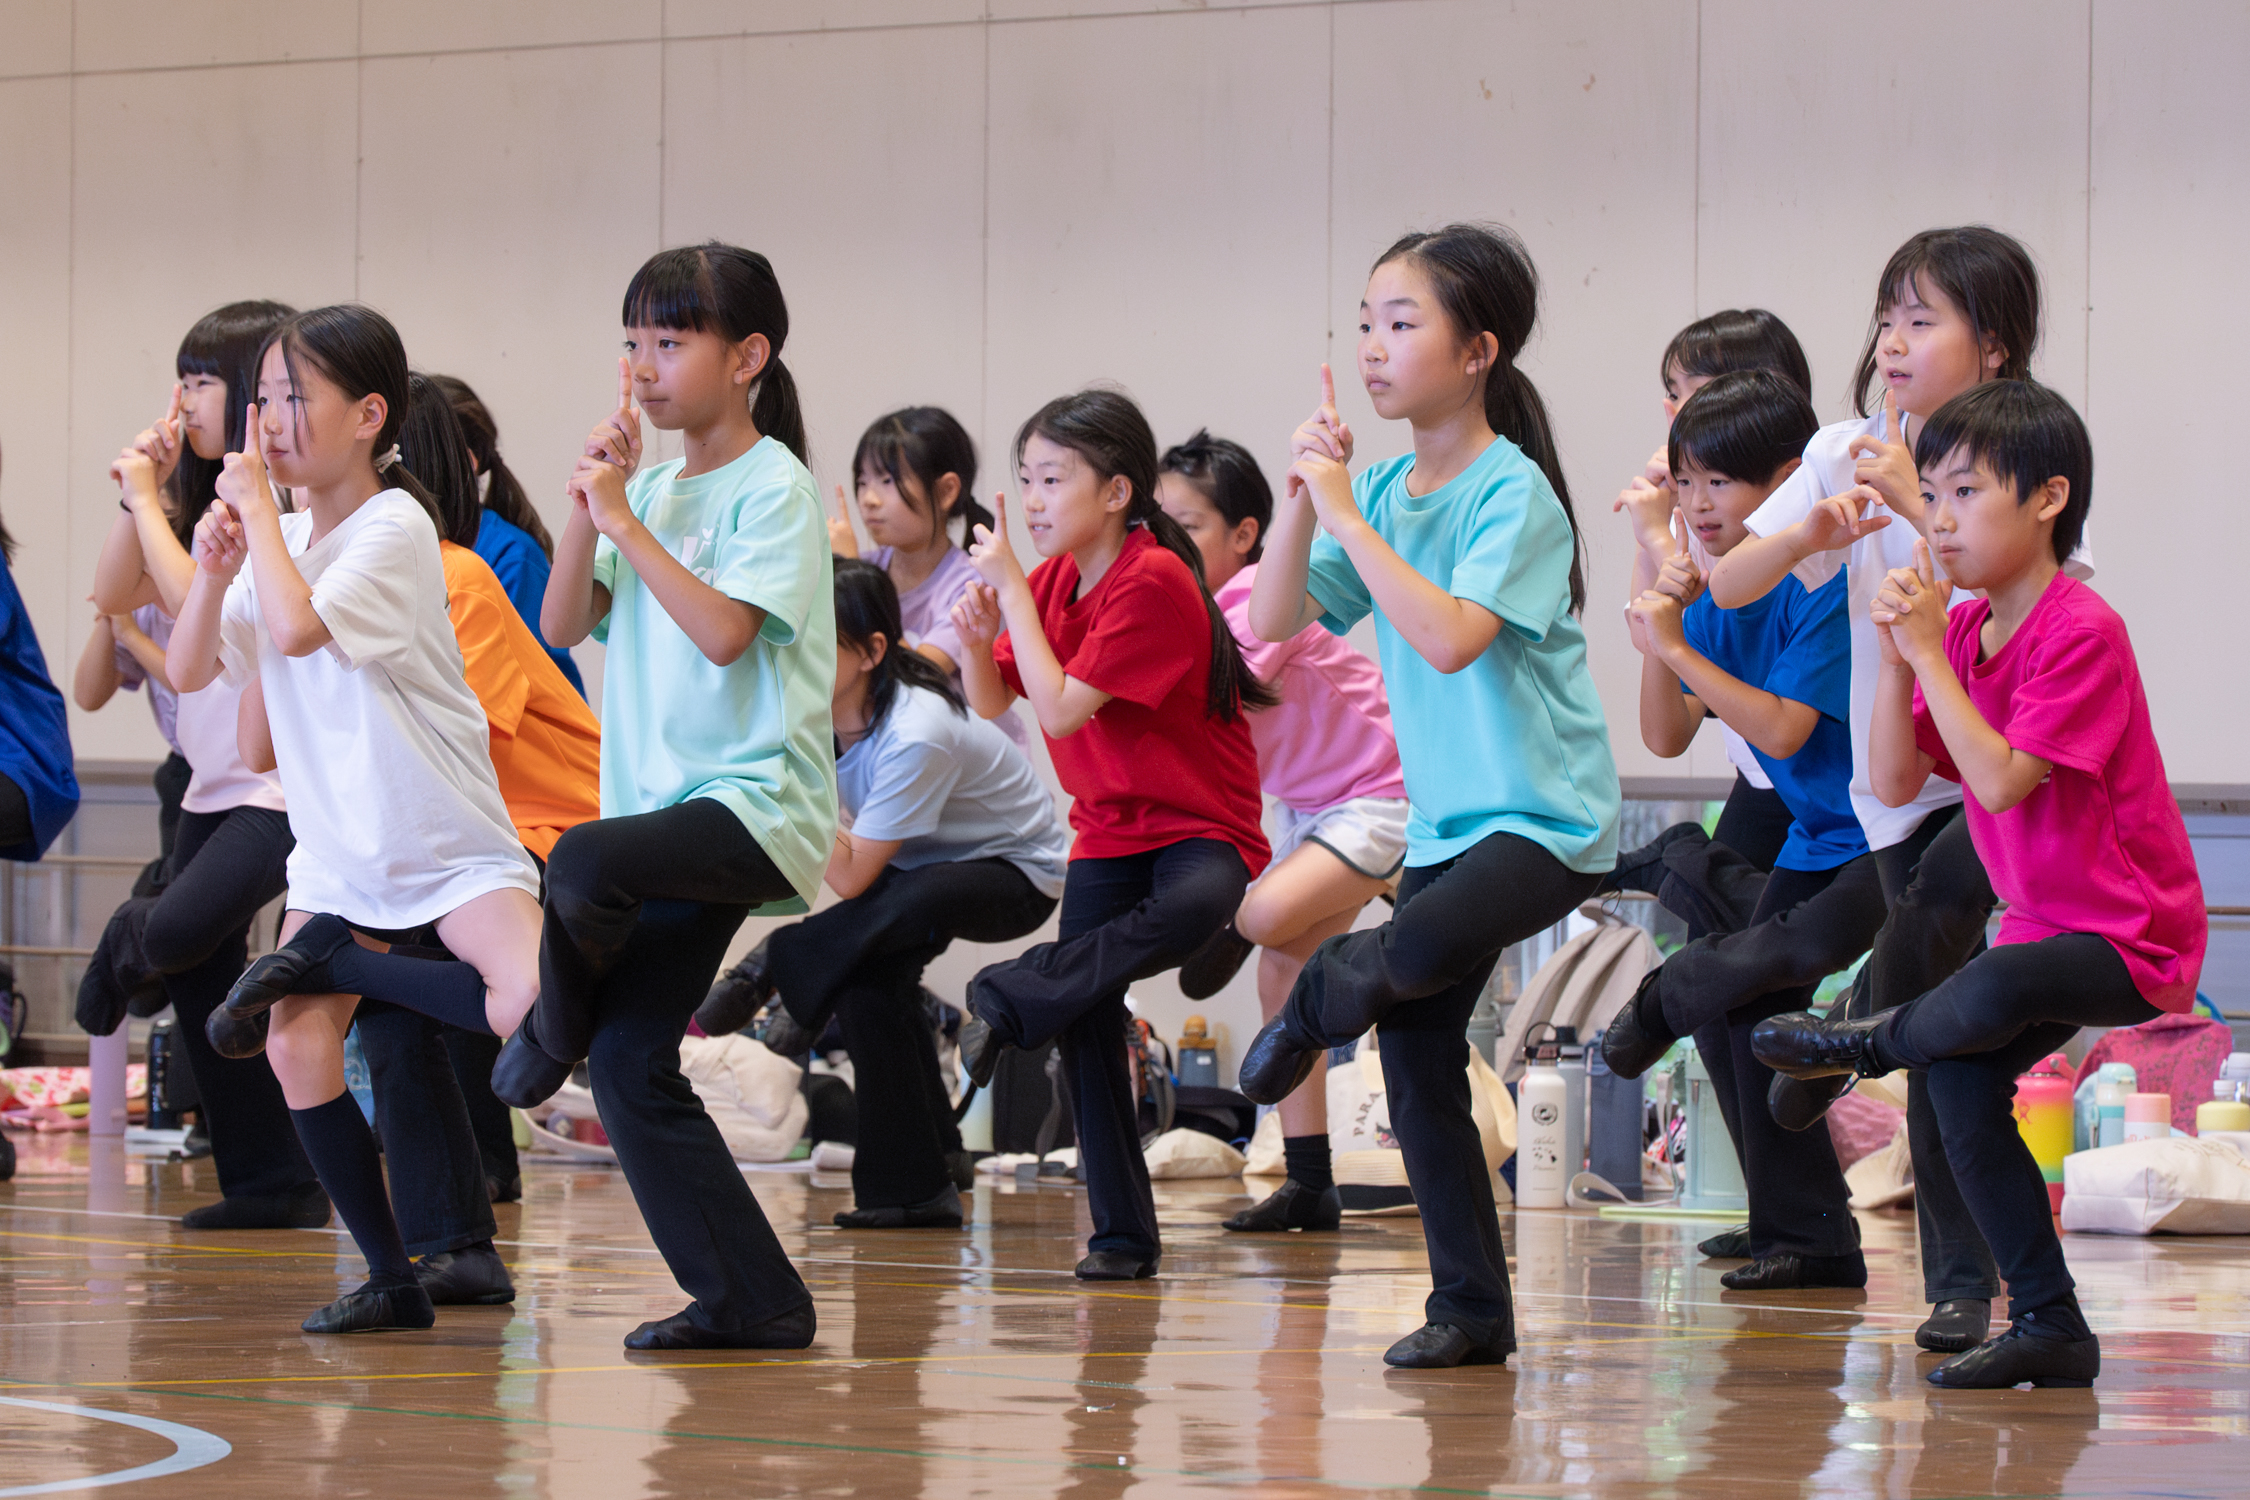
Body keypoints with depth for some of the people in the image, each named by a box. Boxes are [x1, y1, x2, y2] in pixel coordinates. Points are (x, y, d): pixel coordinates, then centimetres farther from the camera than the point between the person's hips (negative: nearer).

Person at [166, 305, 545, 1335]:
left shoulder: (392, 527, -15)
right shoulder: (278, 540, 7)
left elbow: (297, 628, -31)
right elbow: (188, 671, 6)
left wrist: (255, 501, -21)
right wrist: (212, 572, -11)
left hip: (450, 844, -6)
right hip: (336, 852, 6)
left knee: (536, 1004, -32)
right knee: (296, 1048, -12)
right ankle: (394, 1279, 2)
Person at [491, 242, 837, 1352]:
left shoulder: (773, 488, -7)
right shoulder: (651, 487, 14)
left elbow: (723, 630, -20)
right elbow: (564, 624, 9)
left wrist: (625, 519, -16)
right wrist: (588, 504, -3)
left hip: (757, 802, -8)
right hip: (667, 808, 8)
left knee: (586, 861, -35)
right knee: (630, 1067, 1)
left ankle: (552, 1030, -4)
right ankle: (747, 1300, 7)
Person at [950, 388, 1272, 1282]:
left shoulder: (1154, 581, -21)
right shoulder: (1052, 580, 5)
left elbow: (1060, 708, -25)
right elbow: (993, 704, 10)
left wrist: (1011, 588, -21)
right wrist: (977, 641, -11)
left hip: (1199, 825, -7)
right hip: (1106, 832, 7)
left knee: (1187, 910, -41)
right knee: (1086, 1026, -2)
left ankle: (1007, 999, -31)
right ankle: (1122, 1235, 5)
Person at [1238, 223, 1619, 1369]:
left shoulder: (1513, 492, -14)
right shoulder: (1384, 491, 7)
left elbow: (1451, 636, -27)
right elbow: (1276, 623, 4)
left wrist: (1347, 515, -23)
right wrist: (1303, 500, -9)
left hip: (1546, 812, -7)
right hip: (1445, 817, 7)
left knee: (1417, 952, -33)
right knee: (1415, 1052, 4)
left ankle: (1325, 994, 2)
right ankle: (1471, 1307, 14)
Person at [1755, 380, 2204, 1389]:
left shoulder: (2081, 633, -19)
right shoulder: (1964, 630, 6)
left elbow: (2001, 780, -27)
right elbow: (1895, 784, 1)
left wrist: (1930, 651, -24)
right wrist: (1897, 657, -12)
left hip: (2135, 939, -9)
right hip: (2047, 923, 9)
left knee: (1986, 994, -35)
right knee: (1958, 1080, -5)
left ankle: (1867, 1043, -1)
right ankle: (2050, 1330, 3)